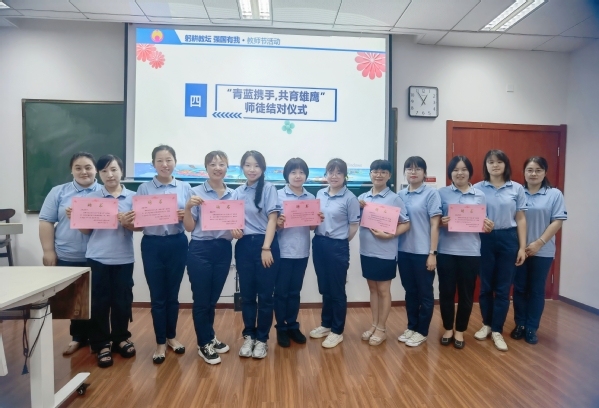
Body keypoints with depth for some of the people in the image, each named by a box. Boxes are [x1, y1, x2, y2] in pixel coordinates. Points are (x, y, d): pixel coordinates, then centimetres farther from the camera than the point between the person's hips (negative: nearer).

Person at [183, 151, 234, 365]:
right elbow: (189, 227, -6)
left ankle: (209, 337, 37)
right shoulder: (196, 192, -4)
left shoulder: (234, 195, 7)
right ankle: (204, 344, 25)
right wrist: (188, 207, -20)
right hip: (200, 250, -3)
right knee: (201, 300, 6)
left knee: (213, 299, 18)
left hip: (224, 250, 4)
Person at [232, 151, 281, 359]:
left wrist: (266, 248, -14)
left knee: (265, 295, 5)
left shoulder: (269, 189, -4)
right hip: (244, 245, 4)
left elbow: (272, 219, -9)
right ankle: (248, 336, 26)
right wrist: (234, 228, -10)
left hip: (265, 244, -4)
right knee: (246, 294, 11)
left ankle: (262, 339, 20)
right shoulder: (237, 192, 10)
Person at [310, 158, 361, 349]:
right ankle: (326, 324, 33)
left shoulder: (350, 198, -9)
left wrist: (340, 242, -2)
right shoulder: (320, 194, 7)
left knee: (337, 290, 6)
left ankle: (337, 331, 21)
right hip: (319, 244, 5)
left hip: (338, 247, -5)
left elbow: (354, 226, -7)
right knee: (324, 288, 17)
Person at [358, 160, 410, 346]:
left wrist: (389, 235, -22)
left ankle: (382, 329, 23)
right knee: (373, 289, 17)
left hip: (385, 253, -5)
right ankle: (374, 325, 31)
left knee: (383, 290, 8)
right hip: (366, 251, 5)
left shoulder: (394, 198, -8)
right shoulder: (362, 198, 5)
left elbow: (406, 224, -9)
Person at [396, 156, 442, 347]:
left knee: (425, 293, 9)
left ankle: (422, 331, 24)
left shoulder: (431, 193, -6)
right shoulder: (400, 195, 7)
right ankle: (411, 327, 31)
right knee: (410, 291, 16)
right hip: (404, 251, 5)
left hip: (423, 252, -4)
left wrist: (433, 253, -12)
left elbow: (434, 225, -9)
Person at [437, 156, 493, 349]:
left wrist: (488, 227, -11)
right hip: (447, 251, -1)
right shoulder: (442, 193, 3)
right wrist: (441, 222, -19)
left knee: (466, 293, 9)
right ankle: (448, 329, 26)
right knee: (446, 291, 6)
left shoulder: (480, 195, 8)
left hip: (470, 251, 1)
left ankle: (460, 330, 27)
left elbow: (483, 223, 11)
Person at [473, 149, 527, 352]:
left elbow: (520, 219, 3)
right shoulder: (477, 188, 1)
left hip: (508, 240, 1)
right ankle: (487, 324, 27)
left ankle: (497, 331, 18)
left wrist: (522, 247, 0)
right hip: (485, 240, 0)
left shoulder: (517, 189, 3)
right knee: (485, 286, 9)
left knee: (503, 288, 6)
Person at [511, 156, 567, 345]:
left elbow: (557, 221, -5)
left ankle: (532, 328, 21)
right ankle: (520, 324, 22)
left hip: (543, 252, 0)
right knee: (519, 288, 8)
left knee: (537, 290, 8)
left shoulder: (555, 194, 0)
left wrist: (539, 243, -13)